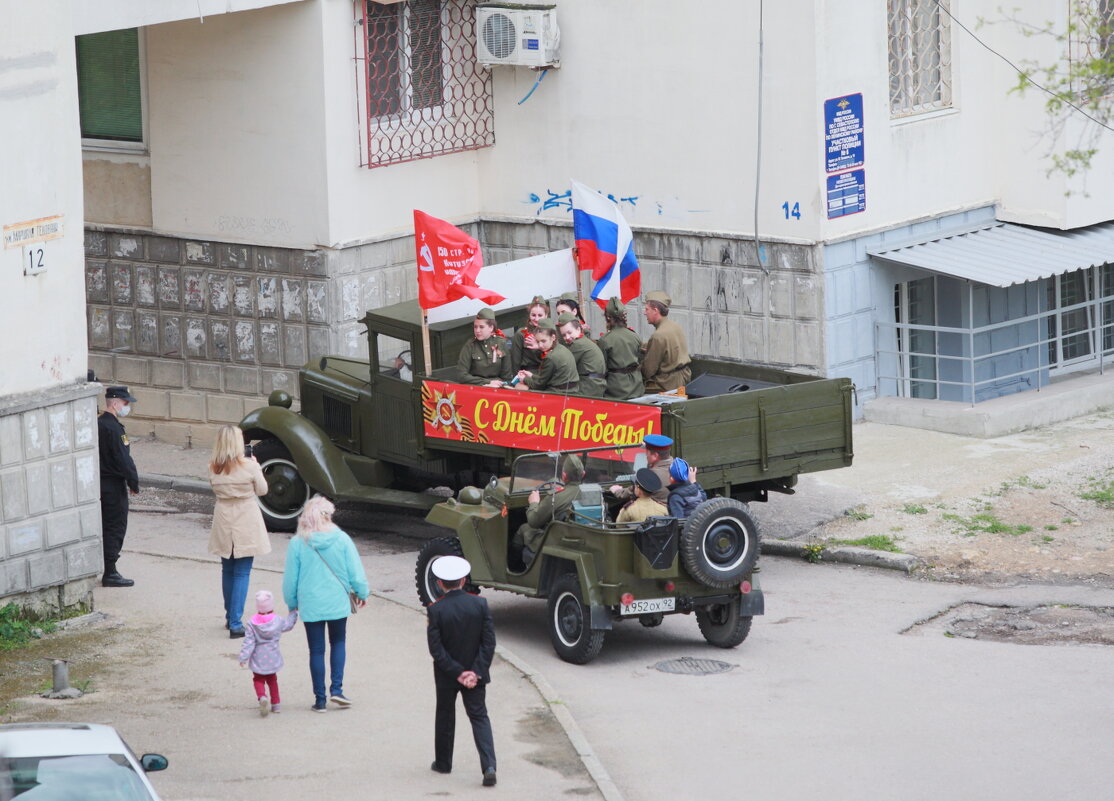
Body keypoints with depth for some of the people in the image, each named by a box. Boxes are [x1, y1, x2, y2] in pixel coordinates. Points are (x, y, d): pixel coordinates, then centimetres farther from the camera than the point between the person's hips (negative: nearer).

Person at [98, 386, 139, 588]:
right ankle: (110, 574, 0)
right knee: (115, 527, -3)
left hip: (101, 482, 9)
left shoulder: (99, 424, 11)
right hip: (114, 486, -9)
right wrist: (134, 483, -11)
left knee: (108, 527, 15)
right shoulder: (113, 428, -20)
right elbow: (123, 459, -20)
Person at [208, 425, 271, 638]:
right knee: (242, 573, 0)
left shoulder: (213, 468, -6)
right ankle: (235, 624, -6)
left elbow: (216, 489, 8)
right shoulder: (248, 466, -15)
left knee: (227, 570, 19)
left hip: (223, 521, 4)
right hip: (246, 522, -4)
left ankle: (230, 618, 30)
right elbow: (262, 490, -3)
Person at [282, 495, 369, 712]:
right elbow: (356, 572, -4)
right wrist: (362, 593, 14)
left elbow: (290, 579, -2)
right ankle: (336, 689, 9)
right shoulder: (341, 539, -10)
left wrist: (291, 603, 13)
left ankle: (320, 699, 11)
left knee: (316, 651, 8)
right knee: (338, 643, 21)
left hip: (310, 605, -1)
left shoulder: (297, 544, -10)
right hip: (338, 602, 1)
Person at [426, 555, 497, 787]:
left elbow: (436, 649, -17)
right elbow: (489, 642, -10)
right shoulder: (480, 604, -9)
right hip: (475, 674, 1)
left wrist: (457, 673, -13)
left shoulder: (436, 610, -16)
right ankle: (489, 766, -12)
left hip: (446, 676, -1)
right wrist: (476, 672, -10)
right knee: (479, 717, 5)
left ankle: (443, 762, 33)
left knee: (445, 717, 19)